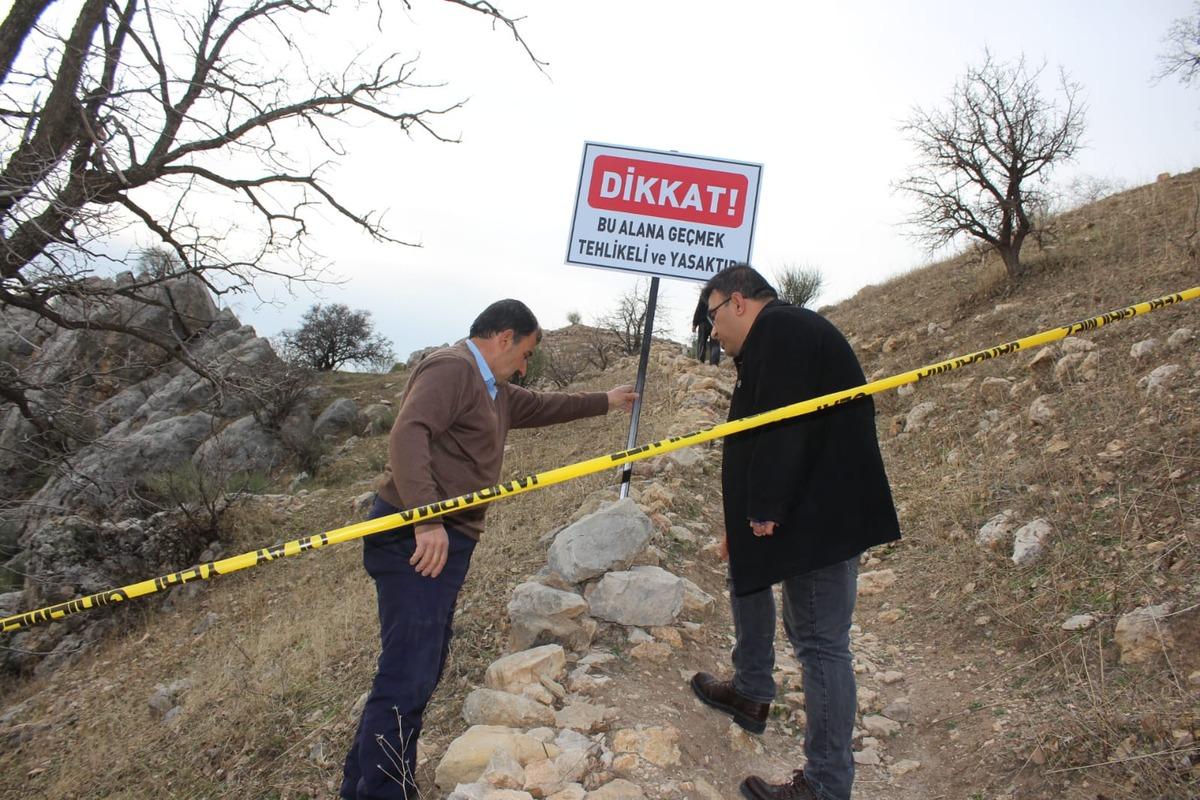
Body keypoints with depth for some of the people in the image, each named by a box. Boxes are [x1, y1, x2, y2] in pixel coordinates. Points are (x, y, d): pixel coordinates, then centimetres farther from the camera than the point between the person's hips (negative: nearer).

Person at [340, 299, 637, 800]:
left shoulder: (493, 390, 23)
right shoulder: (452, 367, -9)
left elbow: (540, 406, 38)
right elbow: (408, 434, -24)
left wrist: (604, 402, 46)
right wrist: (428, 520, -31)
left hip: (445, 539, 11)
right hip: (417, 539, -10)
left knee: (424, 668, 15)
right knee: (408, 677, -9)